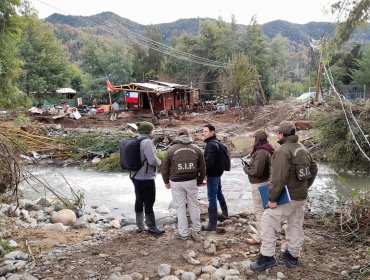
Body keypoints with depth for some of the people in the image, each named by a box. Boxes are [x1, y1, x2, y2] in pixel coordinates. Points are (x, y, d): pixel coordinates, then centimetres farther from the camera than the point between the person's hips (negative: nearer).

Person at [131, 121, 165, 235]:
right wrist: (159, 161, -4)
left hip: (136, 177, 9)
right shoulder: (147, 142, -19)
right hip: (146, 178, -9)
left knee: (139, 201, 15)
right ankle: (152, 228, 12)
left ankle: (140, 226, 26)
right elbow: (153, 161, -25)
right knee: (149, 203, 2)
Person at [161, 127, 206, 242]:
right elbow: (202, 167, 8)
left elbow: (164, 167, 1)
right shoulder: (196, 149, 4)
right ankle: (196, 231, 18)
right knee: (194, 205, 11)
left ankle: (183, 233, 11)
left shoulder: (172, 149, -2)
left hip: (176, 182, -2)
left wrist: (166, 181, 14)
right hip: (192, 181, 2)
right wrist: (200, 181, 20)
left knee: (180, 207, 6)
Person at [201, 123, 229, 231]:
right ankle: (225, 214, 42)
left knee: (212, 198, -5)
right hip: (217, 172, 10)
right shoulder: (215, 142, 10)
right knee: (219, 193, 25)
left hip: (212, 174, -10)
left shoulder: (211, 145, -21)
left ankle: (212, 224, 0)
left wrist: (204, 173, -16)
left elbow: (209, 162, -28)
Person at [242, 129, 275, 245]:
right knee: (263, 210, 18)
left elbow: (256, 172, -26)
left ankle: (259, 238, 9)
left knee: (259, 211, -1)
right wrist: (249, 165, 3)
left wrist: (245, 168, -10)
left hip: (259, 185, -10)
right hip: (264, 183, 10)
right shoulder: (266, 151, 8)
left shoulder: (261, 152, -23)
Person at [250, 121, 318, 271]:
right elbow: (313, 168, 18)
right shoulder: (302, 148, 9)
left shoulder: (283, 151, -20)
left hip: (288, 196, -9)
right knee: (296, 225, 16)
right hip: (301, 196, 9)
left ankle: (267, 257, -5)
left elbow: (279, 178, -26)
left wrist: (272, 198, -22)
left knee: (268, 220, -5)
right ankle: (293, 256, 28)